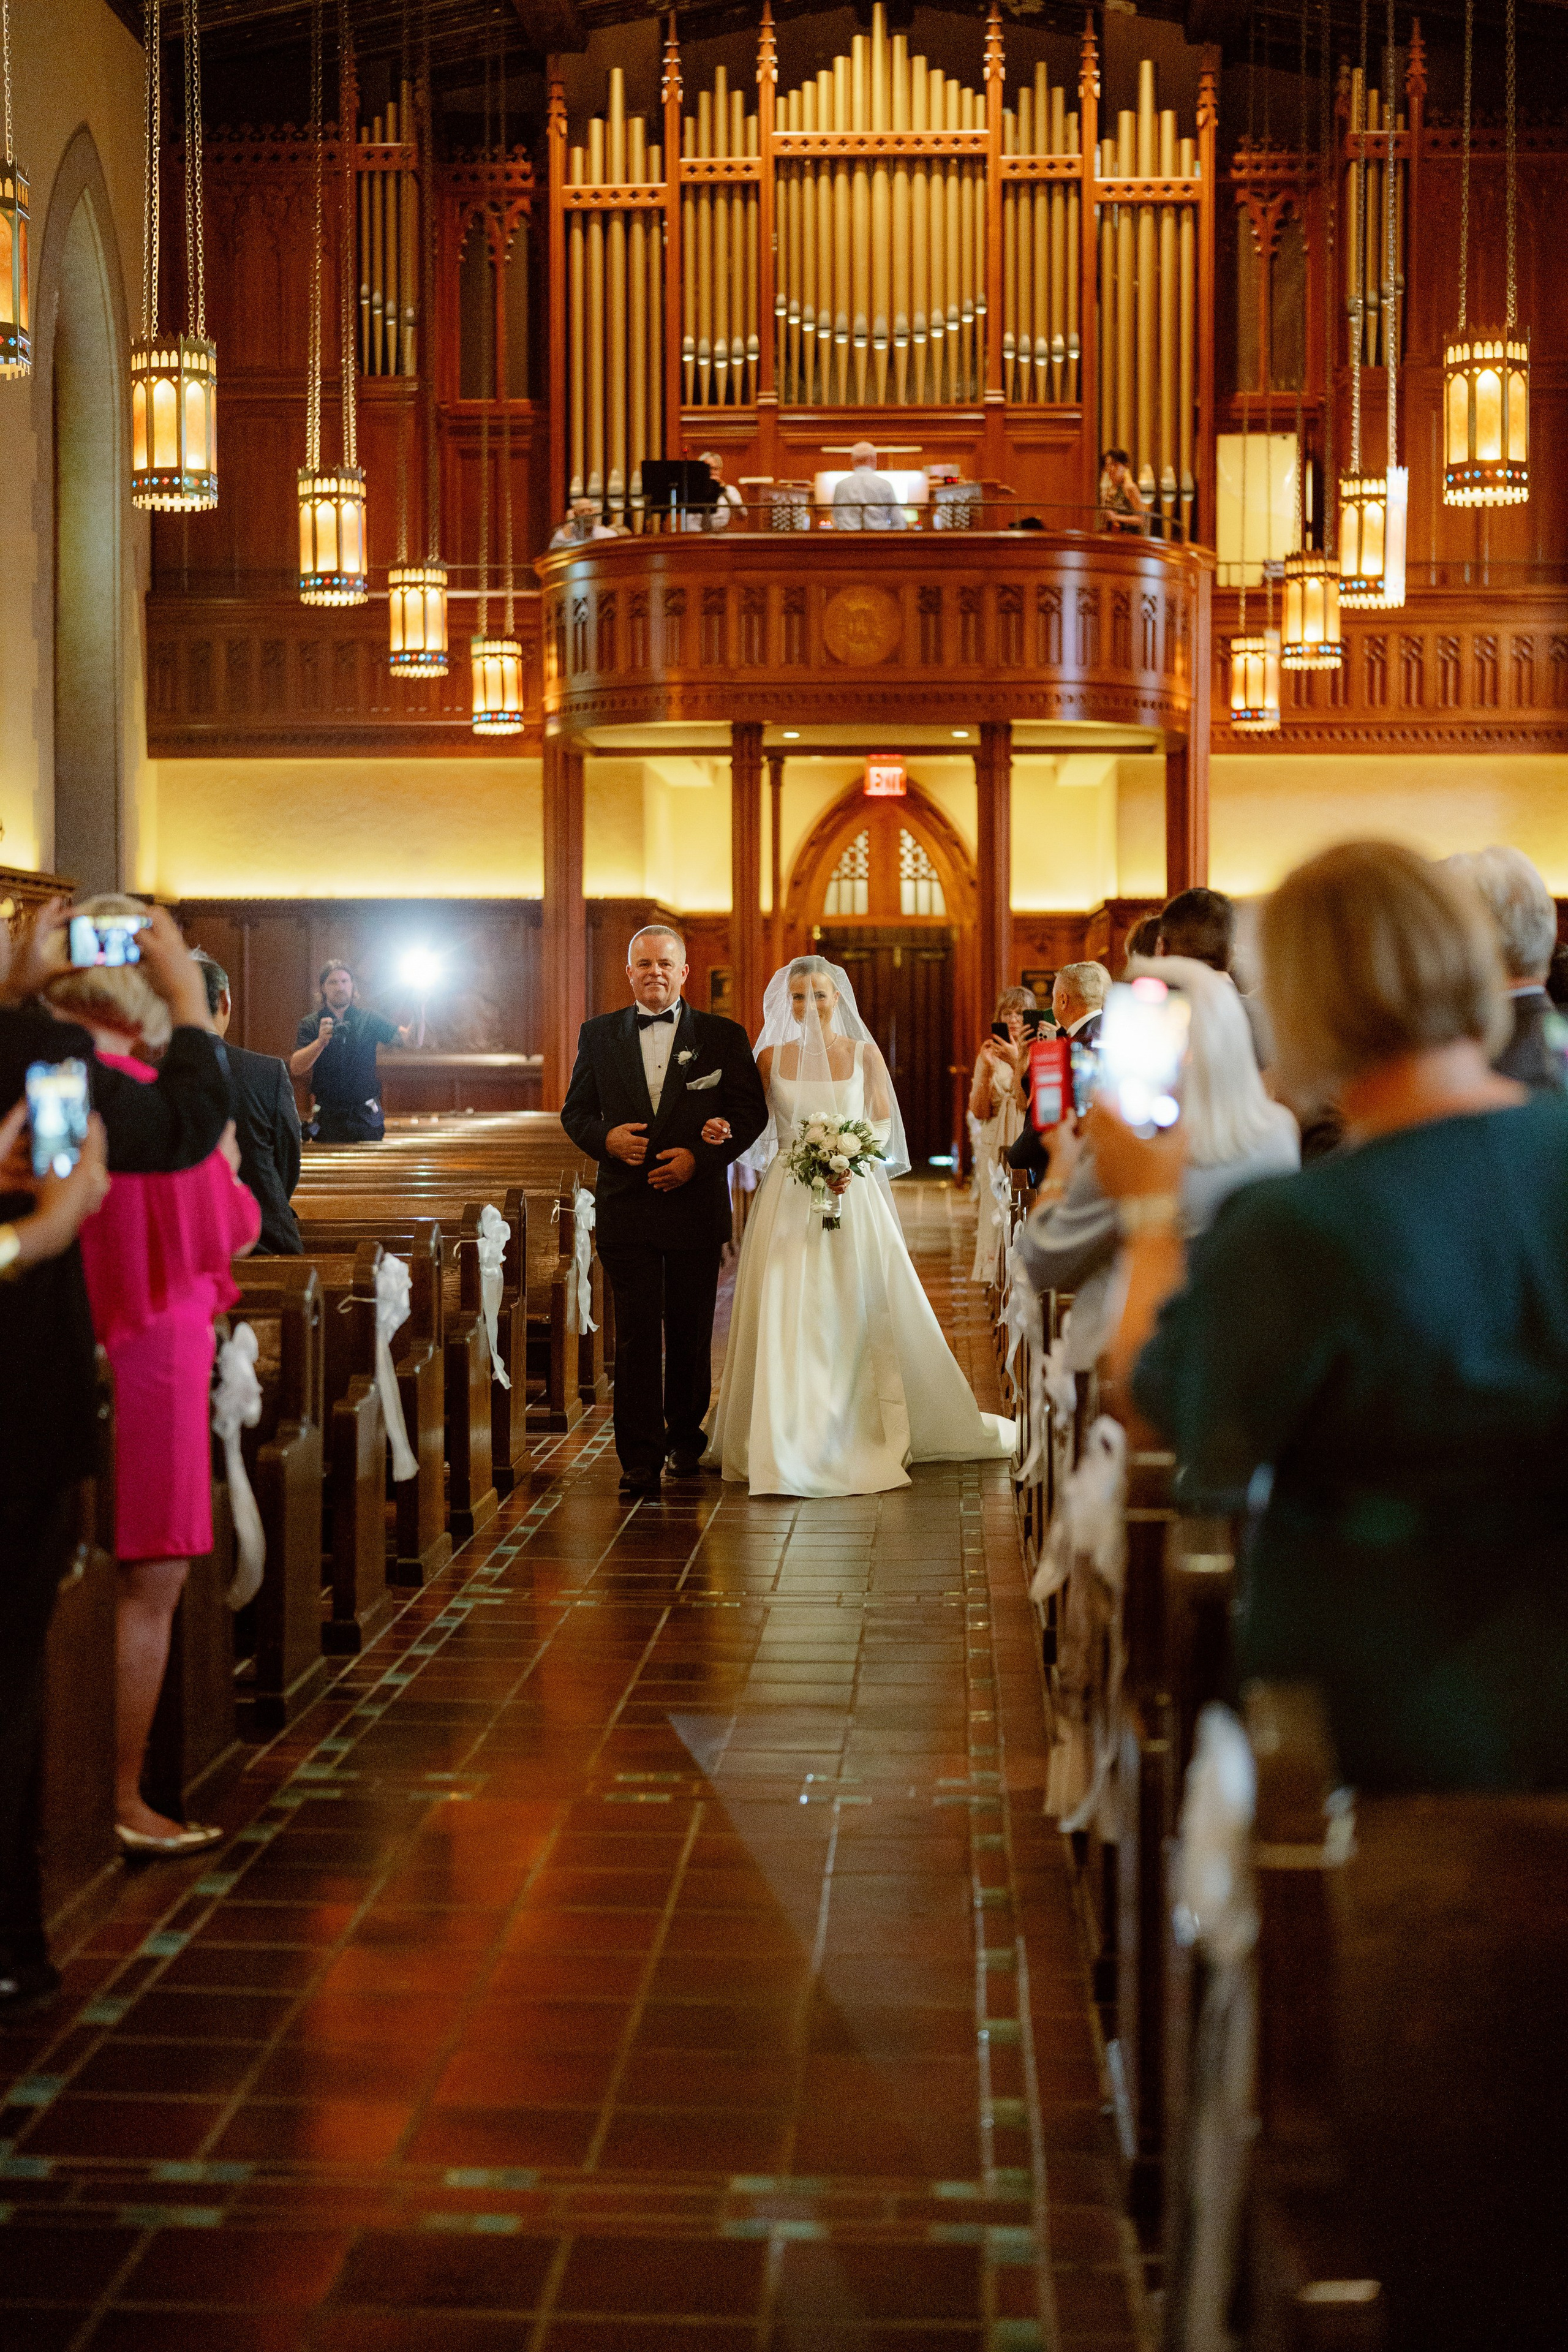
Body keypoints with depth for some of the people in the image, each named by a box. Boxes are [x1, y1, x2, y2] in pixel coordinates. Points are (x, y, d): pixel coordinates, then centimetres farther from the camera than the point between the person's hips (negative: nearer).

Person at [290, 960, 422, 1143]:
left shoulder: (368, 1019, 7)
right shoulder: (310, 1024, 4)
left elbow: (413, 1041, 1)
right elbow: (295, 1068, -10)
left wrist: (420, 1010, -17)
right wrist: (321, 1042, -27)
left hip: (366, 1118, 1)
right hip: (329, 1119, -1)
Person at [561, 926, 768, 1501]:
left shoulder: (723, 1037, 3)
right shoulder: (599, 1035, 8)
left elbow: (751, 1113, 0)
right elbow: (575, 1110, 10)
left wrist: (699, 1157, -13)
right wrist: (606, 1138, -12)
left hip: (696, 1203, 0)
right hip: (626, 1209, 0)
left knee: (691, 1332, 10)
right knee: (636, 1333, -6)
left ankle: (685, 1436, 30)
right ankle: (641, 1460, -6)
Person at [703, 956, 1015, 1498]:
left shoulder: (864, 1054, 2)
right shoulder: (771, 1058, 4)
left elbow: (884, 1123, 3)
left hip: (854, 1195, 0)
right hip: (789, 1198, 0)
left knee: (858, 1315, 3)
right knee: (786, 1316, -5)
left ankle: (867, 1433, 16)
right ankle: (787, 1446, 1)